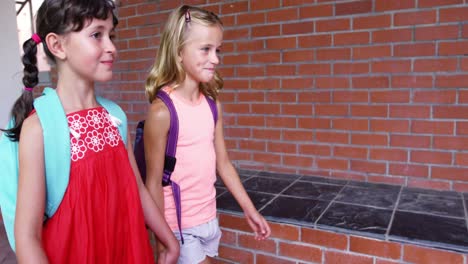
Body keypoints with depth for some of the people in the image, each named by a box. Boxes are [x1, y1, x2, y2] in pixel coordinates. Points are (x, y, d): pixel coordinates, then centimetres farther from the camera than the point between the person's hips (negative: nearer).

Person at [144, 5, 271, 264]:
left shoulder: (213, 105, -1)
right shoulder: (162, 111, -18)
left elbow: (223, 163, 6)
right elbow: (154, 182, -14)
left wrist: (250, 210, 9)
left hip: (209, 219, 6)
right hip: (177, 224, -5)